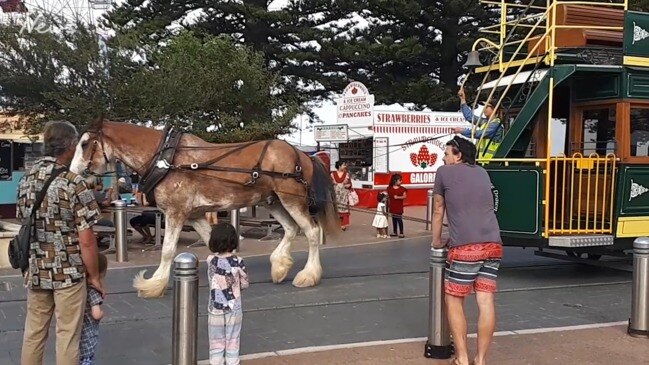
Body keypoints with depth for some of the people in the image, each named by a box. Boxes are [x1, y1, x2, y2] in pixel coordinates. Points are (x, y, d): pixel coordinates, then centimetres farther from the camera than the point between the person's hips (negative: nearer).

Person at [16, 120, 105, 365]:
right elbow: (86, 239, -16)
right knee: (67, 336, 5)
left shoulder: (26, 180, 3)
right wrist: (94, 276, -4)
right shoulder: (74, 183, -16)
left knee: (33, 333, 16)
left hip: (35, 271, 6)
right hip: (69, 272, -6)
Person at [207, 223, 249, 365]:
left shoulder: (210, 260, -12)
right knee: (232, 345, 11)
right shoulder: (238, 262, -13)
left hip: (215, 310, 0)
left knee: (216, 345, 11)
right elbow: (245, 284, -2)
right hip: (234, 310, 0)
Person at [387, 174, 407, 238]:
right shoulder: (390, 188, 4)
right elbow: (388, 197, 12)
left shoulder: (402, 189, -4)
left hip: (399, 207, -4)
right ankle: (394, 232, 22)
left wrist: (398, 197, -21)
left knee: (399, 219, -5)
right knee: (394, 219, 12)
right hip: (392, 207, 4)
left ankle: (401, 233, 0)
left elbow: (405, 196, -11)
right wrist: (388, 204, 5)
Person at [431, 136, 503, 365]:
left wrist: (436, 241, 29)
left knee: (454, 300, 7)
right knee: (486, 302, 4)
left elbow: (438, 211, 16)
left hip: (466, 247, -5)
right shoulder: (482, 173, 23)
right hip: (493, 245, 5)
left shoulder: (444, 172, 8)